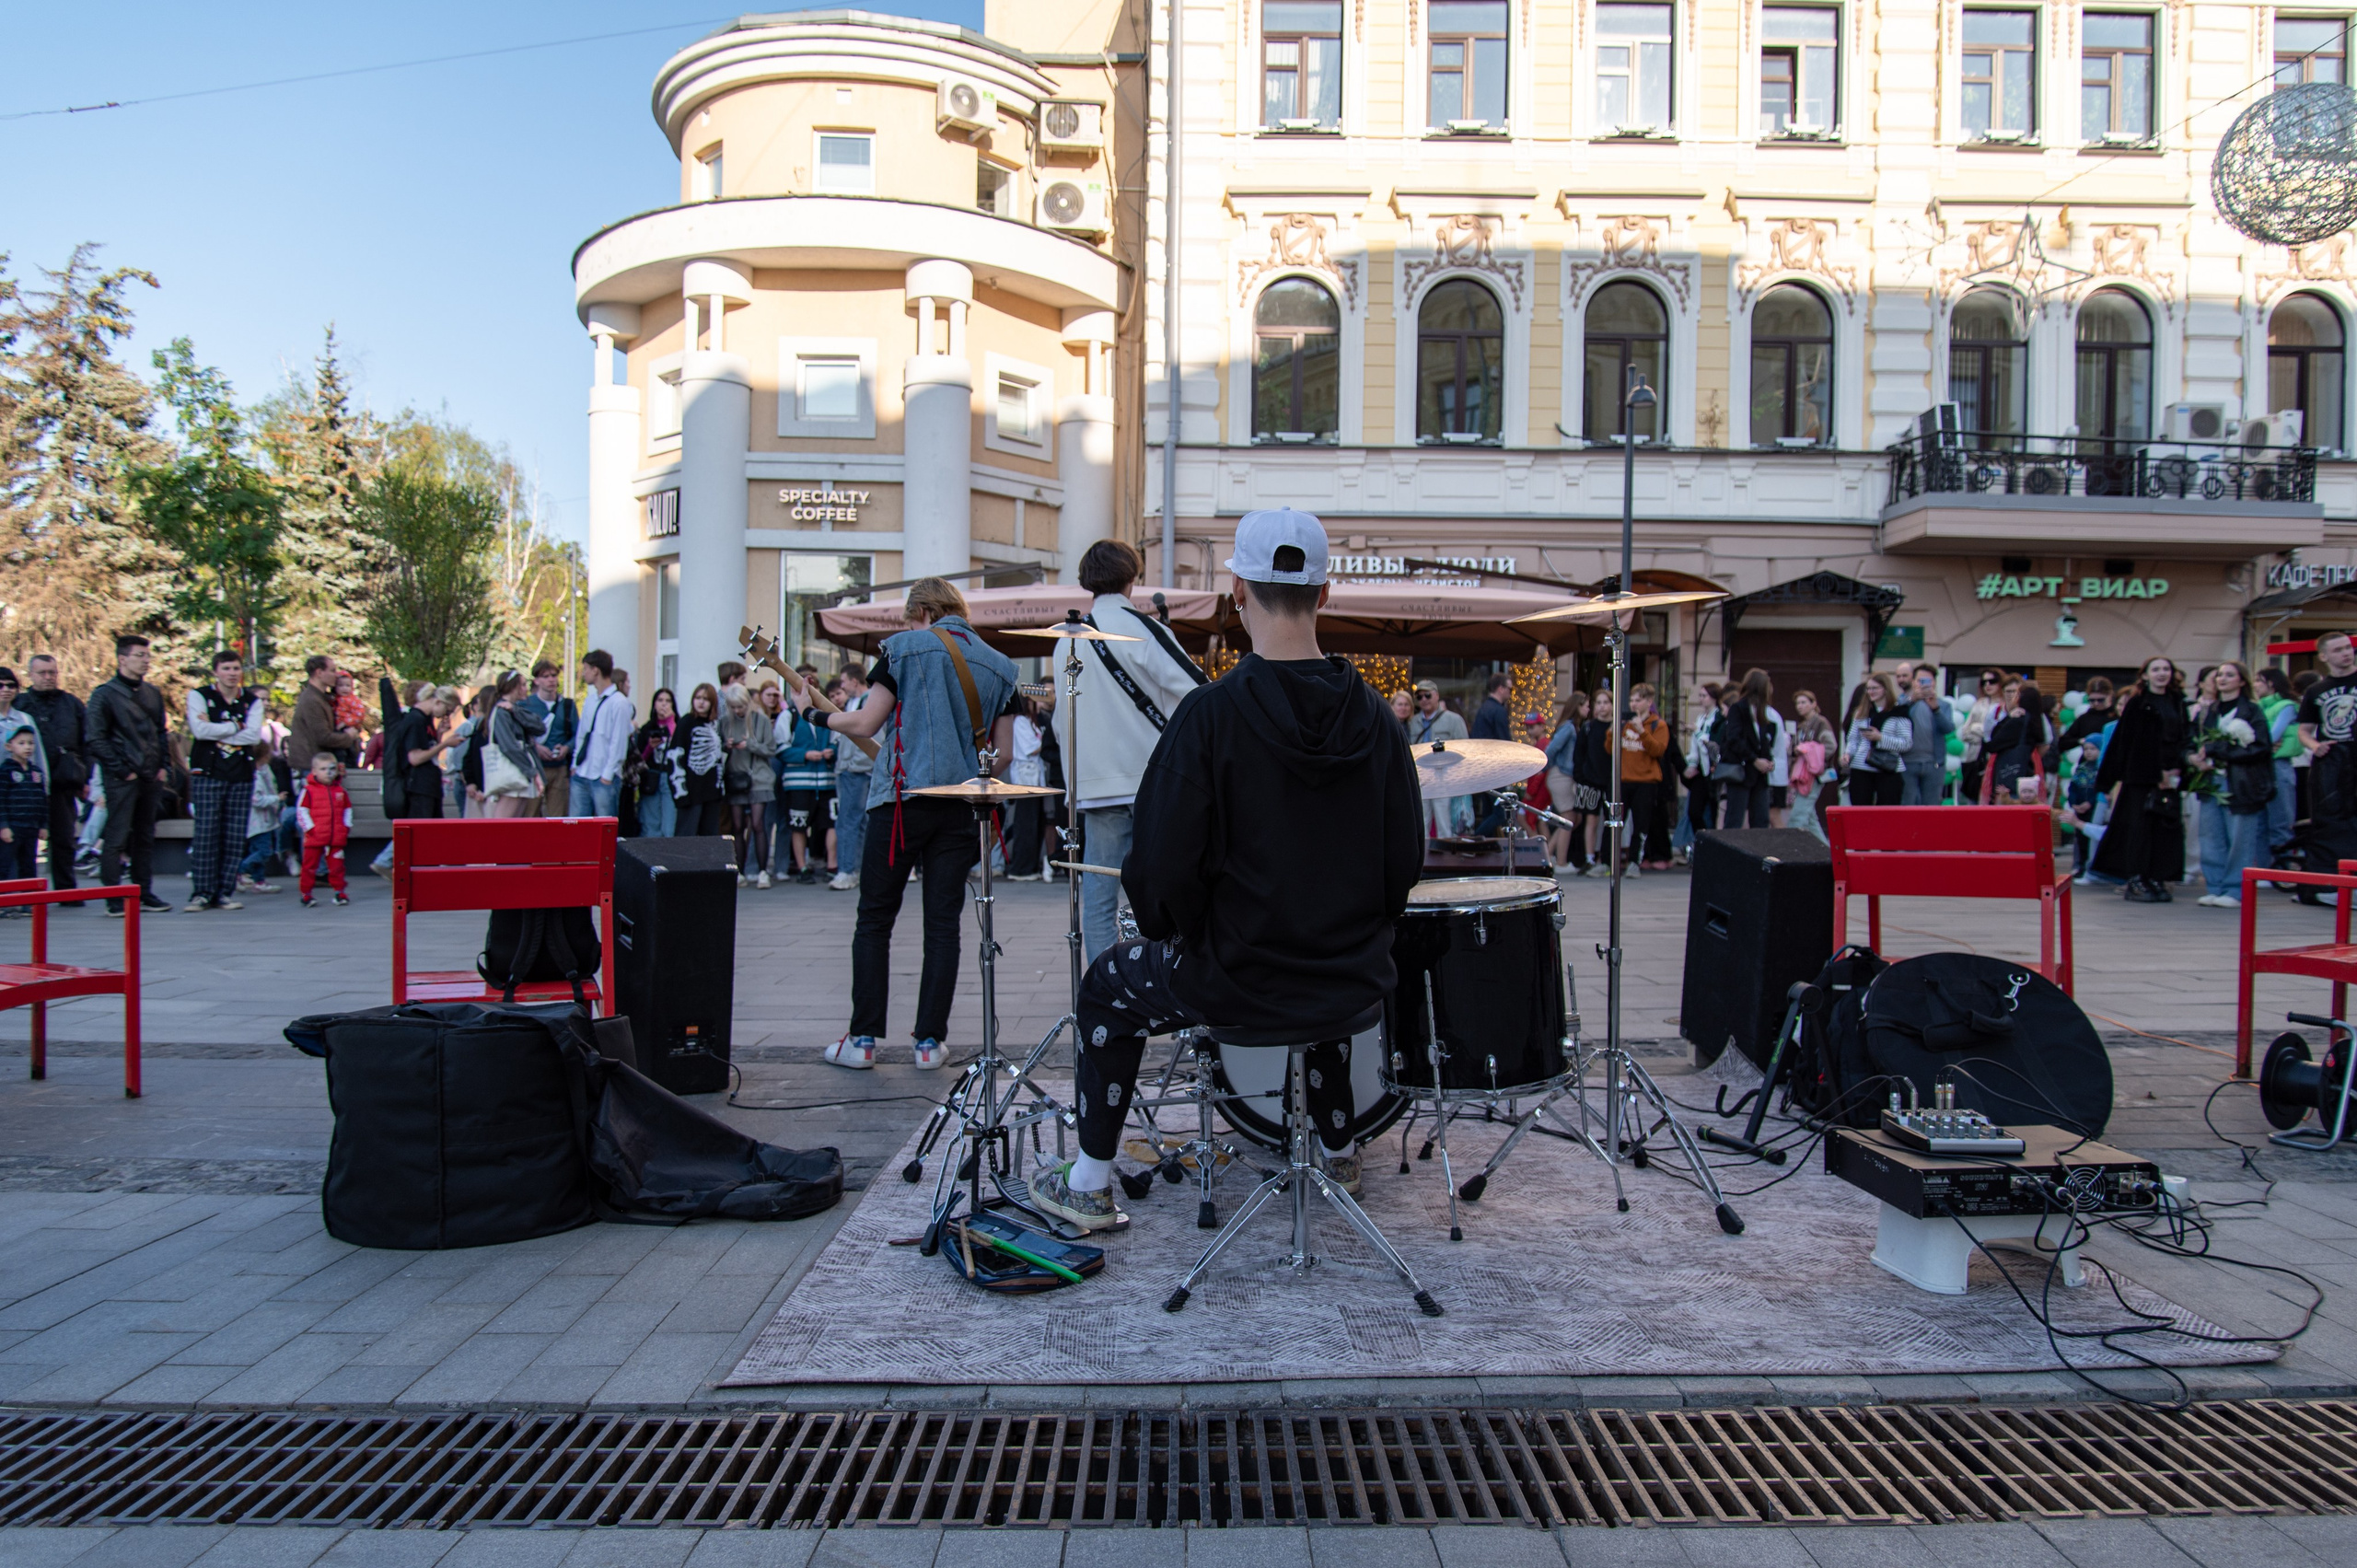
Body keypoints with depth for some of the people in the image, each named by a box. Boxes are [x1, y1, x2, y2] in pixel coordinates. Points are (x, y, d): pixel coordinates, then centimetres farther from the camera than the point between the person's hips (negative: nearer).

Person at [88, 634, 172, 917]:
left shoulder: (151, 694, 15)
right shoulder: (105, 694, -5)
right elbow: (97, 741, -9)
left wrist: (164, 766, 9)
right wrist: (122, 771, -13)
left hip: (151, 778, 6)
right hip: (122, 780, -6)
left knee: (145, 838, 11)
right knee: (117, 838, -5)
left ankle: (145, 893, 17)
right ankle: (114, 898, -1)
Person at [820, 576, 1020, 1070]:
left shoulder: (905, 646, -1)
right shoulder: (1000, 666, 12)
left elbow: (866, 723, -3)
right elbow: (1003, 752, 12)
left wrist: (820, 715, 14)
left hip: (904, 798, -3)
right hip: (963, 807, 4)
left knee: (874, 920, 6)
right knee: (943, 926, 6)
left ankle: (862, 1038, 7)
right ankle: (930, 1041, 6)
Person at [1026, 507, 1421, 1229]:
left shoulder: (1212, 712, -18)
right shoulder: (1371, 712, -3)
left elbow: (1165, 865, -17)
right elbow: (1405, 858, 1)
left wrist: (1176, 933, 4)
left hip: (1235, 980, -4)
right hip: (1357, 977, 5)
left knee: (1109, 986, 23)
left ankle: (1088, 1185, 28)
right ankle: (1339, 1151, 49)